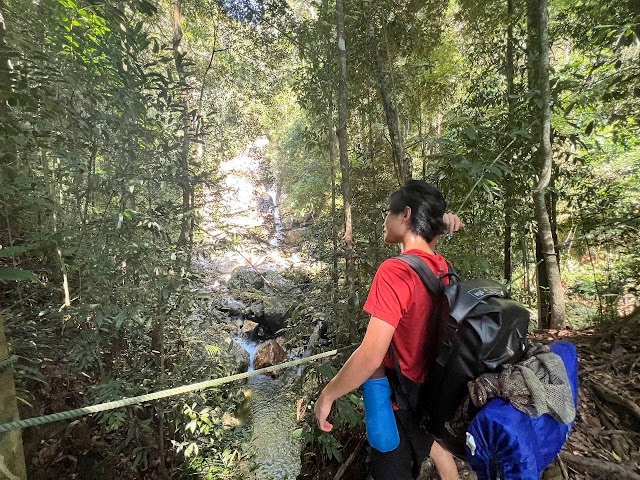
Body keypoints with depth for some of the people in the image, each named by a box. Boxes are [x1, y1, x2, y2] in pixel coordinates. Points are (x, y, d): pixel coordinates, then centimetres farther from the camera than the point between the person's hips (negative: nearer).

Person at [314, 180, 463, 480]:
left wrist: (327, 395, -19)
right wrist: (442, 224, 0)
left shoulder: (394, 271, -31)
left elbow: (370, 356, -33)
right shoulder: (441, 267, -6)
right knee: (436, 447, 33)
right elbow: (425, 247, 19)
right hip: (433, 387, 7)